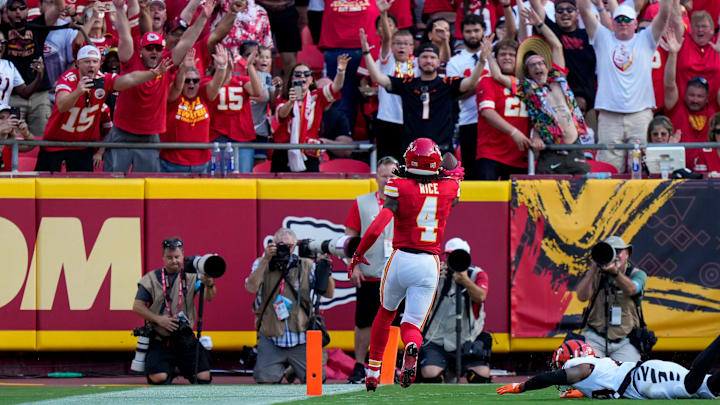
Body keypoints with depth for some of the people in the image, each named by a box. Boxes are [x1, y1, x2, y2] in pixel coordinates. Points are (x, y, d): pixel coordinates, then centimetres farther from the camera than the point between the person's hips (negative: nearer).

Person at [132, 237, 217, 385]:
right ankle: (170, 370, 17)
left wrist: (209, 284, -33)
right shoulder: (151, 279, 4)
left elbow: (208, 297, -10)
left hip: (186, 338, 1)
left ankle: (183, 368, 24)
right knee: (159, 378, -20)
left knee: (204, 378, -9)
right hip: (160, 340, -1)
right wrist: (158, 319, -14)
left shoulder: (191, 277, 5)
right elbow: (137, 307, 1)